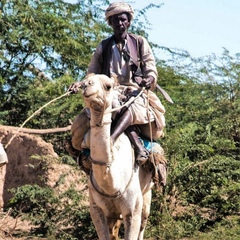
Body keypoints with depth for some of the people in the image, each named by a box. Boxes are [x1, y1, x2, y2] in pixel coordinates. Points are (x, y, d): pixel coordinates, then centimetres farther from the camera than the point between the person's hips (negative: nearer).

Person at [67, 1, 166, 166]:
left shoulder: (140, 43, 13)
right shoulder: (103, 47, 16)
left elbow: (151, 69, 6)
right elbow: (93, 73, 14)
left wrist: (149, 79, -17)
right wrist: (81, 84, -7)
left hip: (136, 91, -2)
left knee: (136, 105, -39)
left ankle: (110, 140, -58)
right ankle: (137, 144, -43)